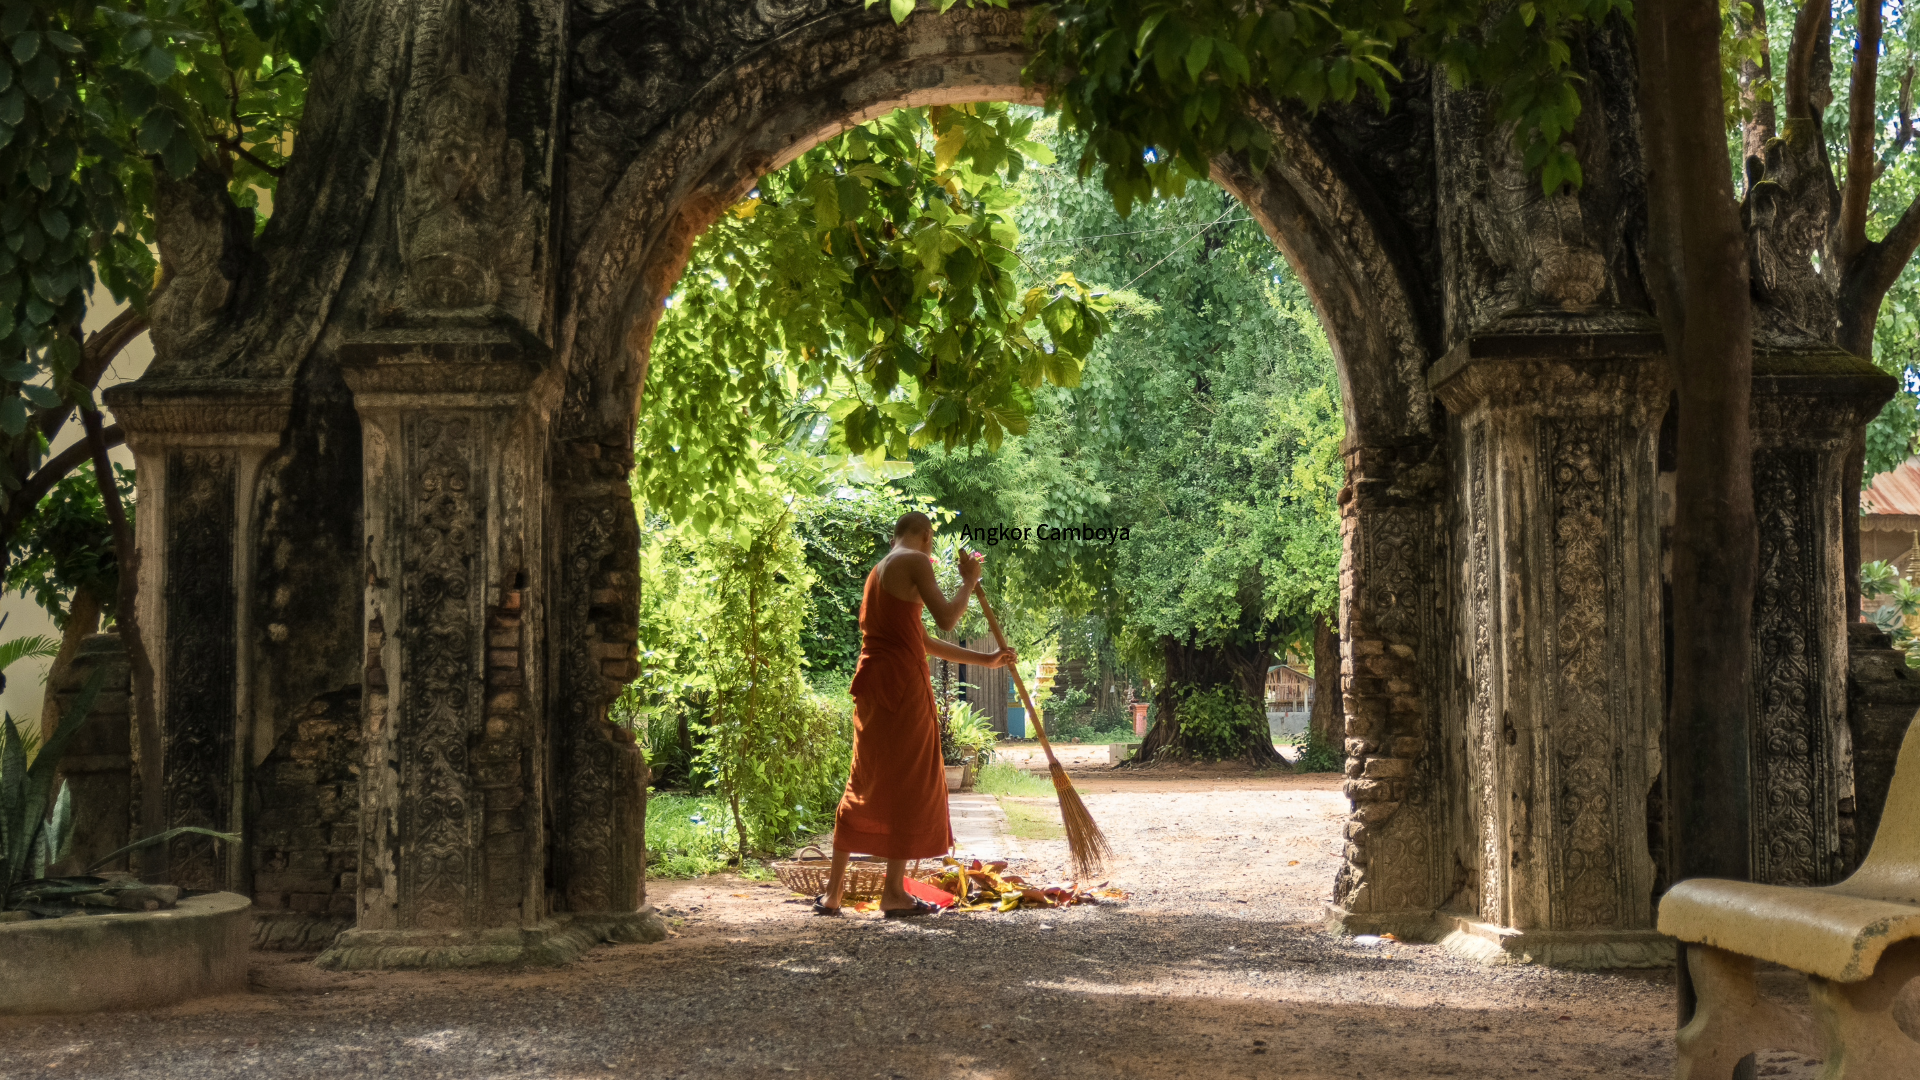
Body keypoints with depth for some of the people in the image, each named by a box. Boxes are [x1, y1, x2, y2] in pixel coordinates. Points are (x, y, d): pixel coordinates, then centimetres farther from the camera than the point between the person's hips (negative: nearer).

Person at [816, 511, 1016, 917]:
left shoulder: (878, 571, 23)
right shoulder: (915, 562, -5)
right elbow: (946, 619, -14)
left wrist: (985, 659, 27)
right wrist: (968, 581, 3)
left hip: (872, 683, 9)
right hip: (903, 685, -9)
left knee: (865, 787, 13)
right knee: (909, 785, 0)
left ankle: (833, 891, 12)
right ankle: (894, 892, 2)